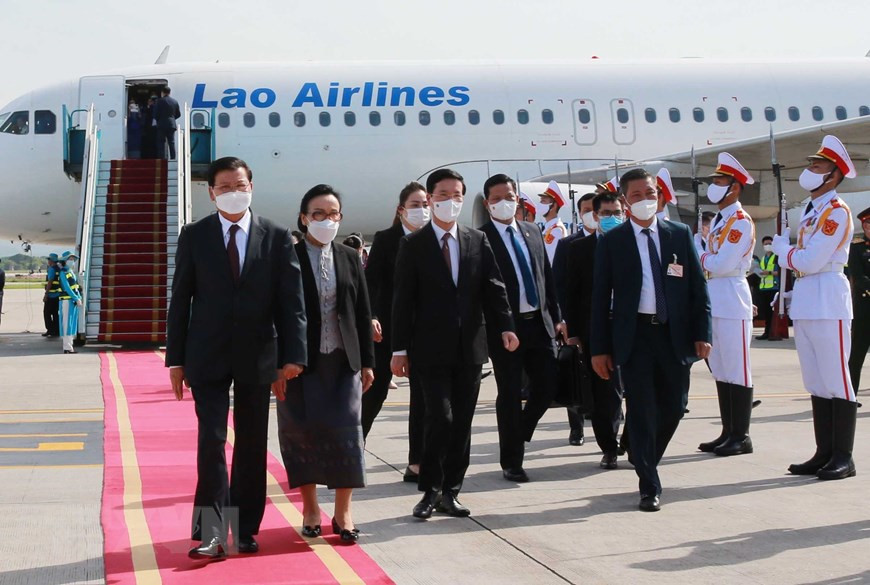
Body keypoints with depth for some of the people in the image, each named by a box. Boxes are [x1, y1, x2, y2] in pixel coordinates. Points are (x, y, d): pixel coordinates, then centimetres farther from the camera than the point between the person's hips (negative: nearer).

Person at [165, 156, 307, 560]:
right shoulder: (194, 236, 2)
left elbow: (291, 300, -1)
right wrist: (176, 359, -1)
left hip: (257, 356, 1)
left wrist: (293, 355, -9)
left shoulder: (276, 237, 2)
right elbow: (180, 300, 3)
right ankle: (211, 531, -6)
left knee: (252, 445, 7)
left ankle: (245, 529, 18)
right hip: (208, 356, -1)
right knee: (211, 440, -9)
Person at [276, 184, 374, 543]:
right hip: (302, 362, -2)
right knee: (302, 431, 2)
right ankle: (310, 509, 16)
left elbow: (363, 312, 9)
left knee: (346, 432, -1)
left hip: (343, 361, 2)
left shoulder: (350, 258, 8)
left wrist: (367, 362, 5)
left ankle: (343, 512, 8)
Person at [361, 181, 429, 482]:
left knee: (422, 396, 3)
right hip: (387, 329, -3)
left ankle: (416, 464, 8)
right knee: (374, 393, 2)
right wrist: (371, 317, -20)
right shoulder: (385, 240, -1)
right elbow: (371, 281, -7)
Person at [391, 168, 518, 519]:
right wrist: (400, 349, -6)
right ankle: (430, 491, 4)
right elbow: (403, 300, -2)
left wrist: (505, 326, -15)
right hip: (432, 348, -3)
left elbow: (493, 288, 2)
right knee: (441, 418, -11)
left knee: (462, 423, 6)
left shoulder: (478, 241, 9)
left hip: (470, 347, 4)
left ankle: (449, 492, 16)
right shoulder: (413, 245, 0)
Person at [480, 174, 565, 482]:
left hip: (539, 323, 5)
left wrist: (556, 317, 10)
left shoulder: (532, 231, 12)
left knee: (547, 387, 5)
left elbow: (547, 276, 15)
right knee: (510, 394, 2)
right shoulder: (480, 238, -6)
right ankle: (511, 462, 14)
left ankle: (518, 436, 31)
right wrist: (488, 328, -13)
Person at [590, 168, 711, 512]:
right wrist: (599, 347, -3)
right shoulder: (612, 242, 1)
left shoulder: (680, 235, 7)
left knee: (674, 406, 7)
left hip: (674, 333, 2)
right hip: (634, 335, -2)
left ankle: (644, 460, 33)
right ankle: (649, 486, 6)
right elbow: (600, 296, 1)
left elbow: (697, 287, 7)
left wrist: (701, 333, -2)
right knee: (642, 410, -2)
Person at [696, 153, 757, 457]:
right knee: (720, 371, 11)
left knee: (737, 371, -5)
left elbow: (723, 264, -19)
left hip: (732, 300, -9)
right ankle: (728, 433, 18)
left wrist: (701, 260, -3)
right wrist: (706, 261, -3)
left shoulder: (741, 221, -11)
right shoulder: (717, 221, 17)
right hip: (714, 301, 9)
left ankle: (741, 437, 0)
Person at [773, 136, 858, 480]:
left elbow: (810, 260, -17)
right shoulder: (810, 211, 17)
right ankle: (824, 453, 16)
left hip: (827, 301, -9)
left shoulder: (837, 211, -10)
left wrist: (783, 249, -1)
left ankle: (843, 458, 0)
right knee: (816, 383, 10)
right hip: (804, 302, 9)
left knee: (836, 381, -4)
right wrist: (788, 252, -1)